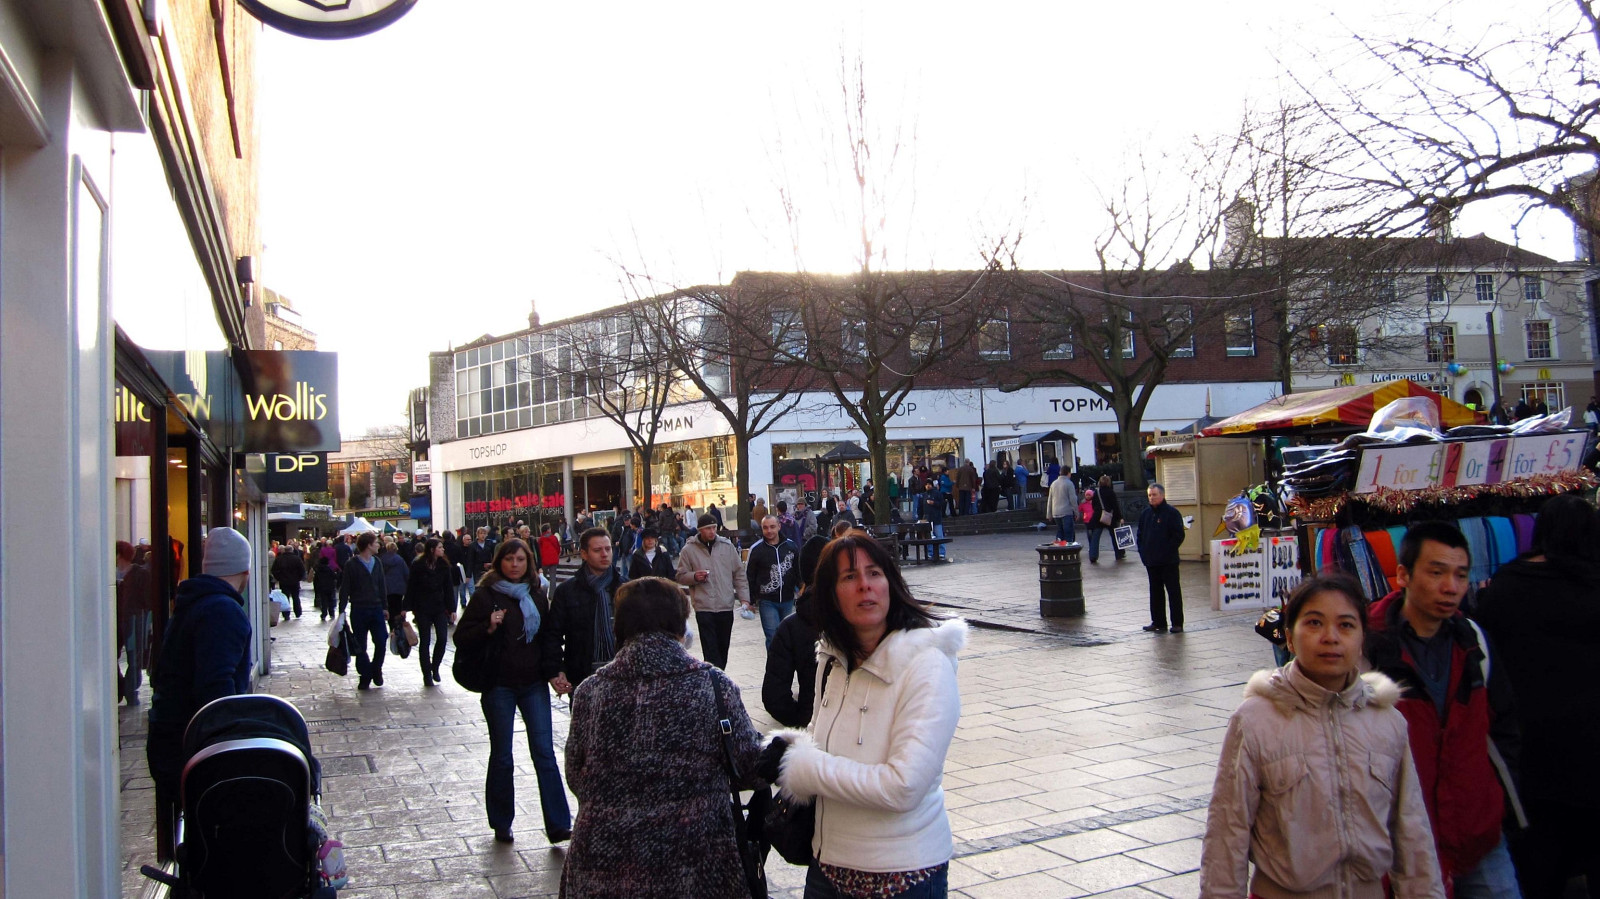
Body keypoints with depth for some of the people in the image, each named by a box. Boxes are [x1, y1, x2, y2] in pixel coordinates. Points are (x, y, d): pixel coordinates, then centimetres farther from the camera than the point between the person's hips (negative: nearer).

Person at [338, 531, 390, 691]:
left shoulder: (377, 562, 9)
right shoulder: (351, 564, -7)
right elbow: (344, 588, -6)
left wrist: (385, 607, 12)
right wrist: (342, 610, -9)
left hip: (376, 608, 4)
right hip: (359, 610, -4)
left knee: (381, 641, -3)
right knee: (361, 646, 4)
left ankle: (376, 670, 18)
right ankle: (365, 677, 13)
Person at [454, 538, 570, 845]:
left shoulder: (536, 595, 9)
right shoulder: (485, 595, -2)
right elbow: (462, 638, -4)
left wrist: (554, 672, 2)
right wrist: (489, 628, -22)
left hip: (534, 684, 3)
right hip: (499, 686, -3)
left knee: (545, 752, -3)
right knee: (502, 756, 6)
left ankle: (558, 825, -2)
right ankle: (501, 825, 21)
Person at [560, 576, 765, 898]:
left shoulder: (590, 692, -5)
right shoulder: (713, 686, -10)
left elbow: (576, 779, 4)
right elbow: (752, 770, -6)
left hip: (600, 873, 2)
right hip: (692, 869, -1)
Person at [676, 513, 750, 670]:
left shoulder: (727, 546, 6)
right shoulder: (689, 550, 1)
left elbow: (739, 574, 10)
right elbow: (681, 576, 6)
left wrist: (744, 598, 3)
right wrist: (694, 577, -14)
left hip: (726, 606, 3)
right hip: (704, 608, -3)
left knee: (723, 648, 12)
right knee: (710, 650, -8)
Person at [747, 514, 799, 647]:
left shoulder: (791, 546, 2)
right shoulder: (756, 549, -5)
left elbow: (799, 571, 13)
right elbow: (748, 576, 1)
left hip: (788, 601, 3)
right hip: (767, 602, -3)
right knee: (773, 638, -7)